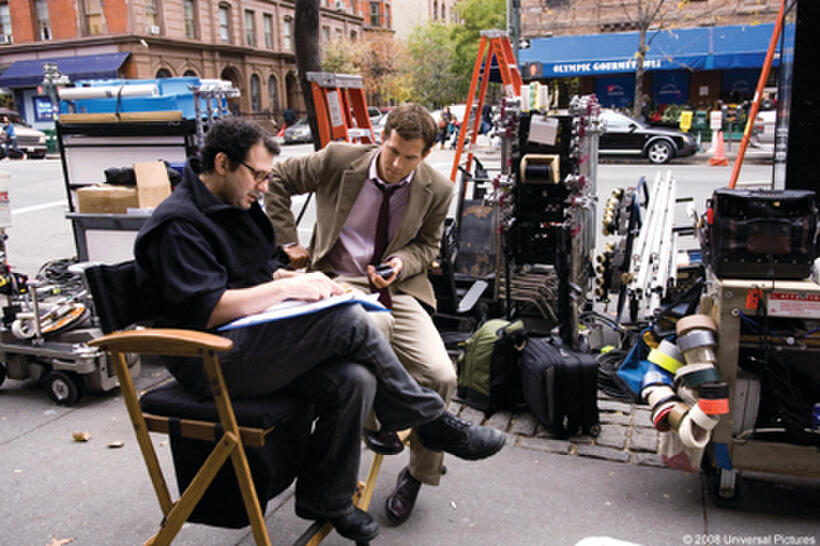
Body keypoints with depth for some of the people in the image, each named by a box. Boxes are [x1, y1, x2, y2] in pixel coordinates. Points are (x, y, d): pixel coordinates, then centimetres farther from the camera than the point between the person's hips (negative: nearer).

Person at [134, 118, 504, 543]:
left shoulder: (238, 206, 17)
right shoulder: (178, 224, -12)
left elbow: (265, 271, 25)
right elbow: (206, 310, -22)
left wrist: (299, 280, 2)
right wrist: (288, 288, -19)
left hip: (258, 341, 9)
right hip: (213, 362, -9)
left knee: (355, 380, -19)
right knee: (349, 321, -26)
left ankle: (323, 497, 2)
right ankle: (432, 423, -8)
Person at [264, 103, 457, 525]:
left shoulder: (436, 190, -2)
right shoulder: (338, 159, -7)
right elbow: (277, 180, 6)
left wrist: (404, 263, -10)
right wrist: (289, 241, 2)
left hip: (399, 286, 2)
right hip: (340, 280, -2)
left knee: (441, 377, -19)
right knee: (374, 324, -39)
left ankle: (419, 473, 10)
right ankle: (370, 419, -5)